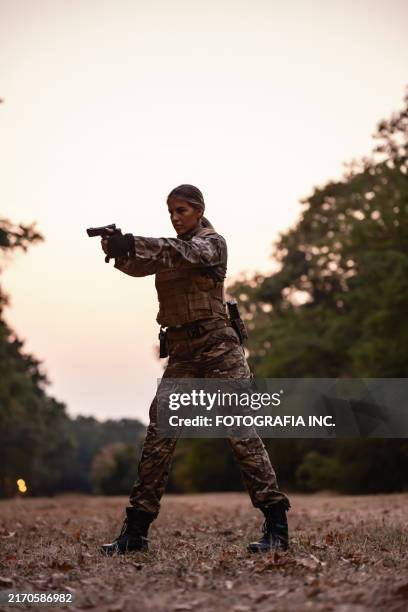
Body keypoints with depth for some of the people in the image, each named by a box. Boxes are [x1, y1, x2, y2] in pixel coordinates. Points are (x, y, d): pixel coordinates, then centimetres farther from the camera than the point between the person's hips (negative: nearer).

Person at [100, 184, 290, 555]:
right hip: (180, 351, 6)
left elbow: (185, 253, -23)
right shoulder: (171, 247, 19)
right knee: (159, 436, -1)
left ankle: (277, 527, -8)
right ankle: (135, 531, 2)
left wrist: (134, 244, -39)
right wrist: (117, 251, -21)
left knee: (240, 431, -9)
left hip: (217, 346, -6)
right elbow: (139, 266, 3)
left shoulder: (213, 242, -2)